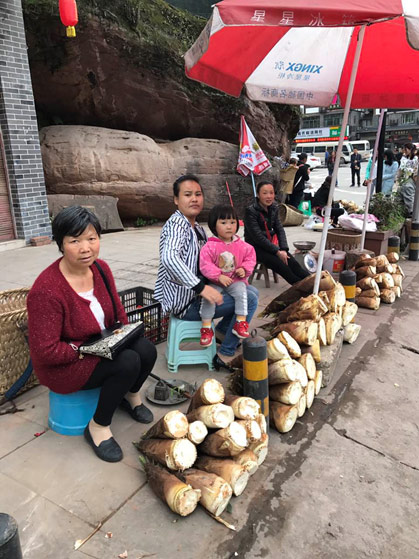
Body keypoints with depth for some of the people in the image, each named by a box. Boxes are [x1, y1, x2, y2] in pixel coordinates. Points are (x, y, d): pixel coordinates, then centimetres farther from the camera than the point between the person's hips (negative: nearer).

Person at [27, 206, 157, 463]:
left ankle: (131, 396, 17)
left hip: (102, 348, 7)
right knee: (128, 362, -28)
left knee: (146, 350, -16)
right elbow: (45, 352, -26)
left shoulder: (101, 268, -6)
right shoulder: (47, 290, -29)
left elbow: (117, 309, 9)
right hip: (63, 366, -7)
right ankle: (98, 427, -4)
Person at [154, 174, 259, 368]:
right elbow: (169, 258, -37)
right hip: (185, 301, -10)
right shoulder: (177, 224, -18)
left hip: (195, 292, 10)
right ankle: (225, 354, -3)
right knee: (249, 300, -15)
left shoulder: (197, 228, 12)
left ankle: (223, 330, 23)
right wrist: (201, 287, -42)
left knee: (252, 292, 14)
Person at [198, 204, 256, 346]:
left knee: (241, 291, -27)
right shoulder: (210, 246, -11)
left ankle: (241, 323, -17)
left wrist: (245, 269, -8)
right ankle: (206, 327, -13)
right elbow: (205, 265, -16)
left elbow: (250, 256, 11)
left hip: (236, 281, 2)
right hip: (216, 282, -2)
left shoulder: (241, 245, 2)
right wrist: (219, 277, -25)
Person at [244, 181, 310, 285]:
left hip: (270, 244, 6)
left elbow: (280, 229, 4)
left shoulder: (273, 208, 6)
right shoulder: (251, 211, -15)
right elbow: (258, 237, -21)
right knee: (280, 264, -27)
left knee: (292, 262, -17)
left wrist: (284, 249, -13)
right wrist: (277, 252, -23)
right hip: (255, 247, -6)